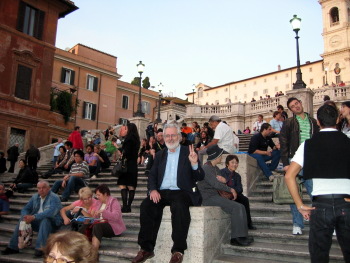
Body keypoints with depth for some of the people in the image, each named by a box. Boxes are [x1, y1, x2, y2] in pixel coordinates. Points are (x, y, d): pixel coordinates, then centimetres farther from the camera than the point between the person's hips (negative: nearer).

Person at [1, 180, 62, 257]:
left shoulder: (54, 198, -13)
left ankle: (40, 248, -35)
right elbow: (25, 209, 10)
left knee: (45, 219, -36)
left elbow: (51, 212, -29)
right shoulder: (35, 197, 9)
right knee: (22, 219, -12)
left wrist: (34, 217, -36)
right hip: (37, 223, 6)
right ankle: (13, 247, -7)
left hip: (52, 224, -6)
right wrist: (26, 216, -15)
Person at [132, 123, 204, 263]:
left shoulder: (189, 152, 6)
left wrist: (194, 164, -20)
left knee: (179, 206, -36)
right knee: (146, 205, -24)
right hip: (161, 192, 4)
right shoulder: (160, 154, 18)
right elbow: (152, 176, 13)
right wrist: (153, 190, -8)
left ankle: (178, 250, -26)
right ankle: (146, 248, -15)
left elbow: (200, 178, 1)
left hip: (181, 192, -3)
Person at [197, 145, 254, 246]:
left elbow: (220, 181, 26)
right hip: (208, 197, -9)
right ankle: (236, 238, -14)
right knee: (236, 207, -20)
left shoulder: (215, 168, 20)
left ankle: (242, 236, -2)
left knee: (241, 207, -2)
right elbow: (215, 184, -20)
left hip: (216, 196, 9)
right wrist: (231, 190, -13)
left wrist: (224, 180, 3)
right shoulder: (206, 168, -12)